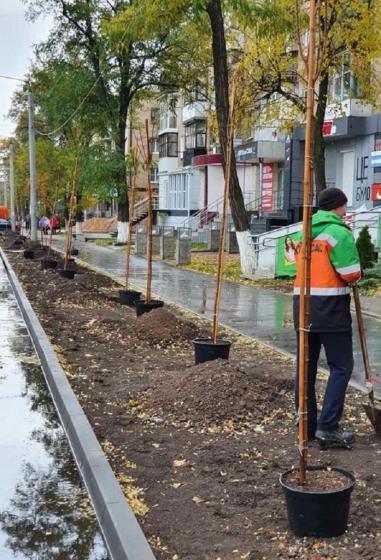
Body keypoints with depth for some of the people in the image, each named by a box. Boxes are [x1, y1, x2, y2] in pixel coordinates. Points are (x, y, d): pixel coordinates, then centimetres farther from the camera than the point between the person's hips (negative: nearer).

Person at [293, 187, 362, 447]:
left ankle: (307, 425, 17)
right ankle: (328, 427, -6)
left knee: (306, 366, 11)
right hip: (330, 307, -7)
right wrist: (357, 274, 7)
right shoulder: (339, 232, -10)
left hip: (303, 304, 8)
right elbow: (351, 274, -14)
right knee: (341, 367, -1)